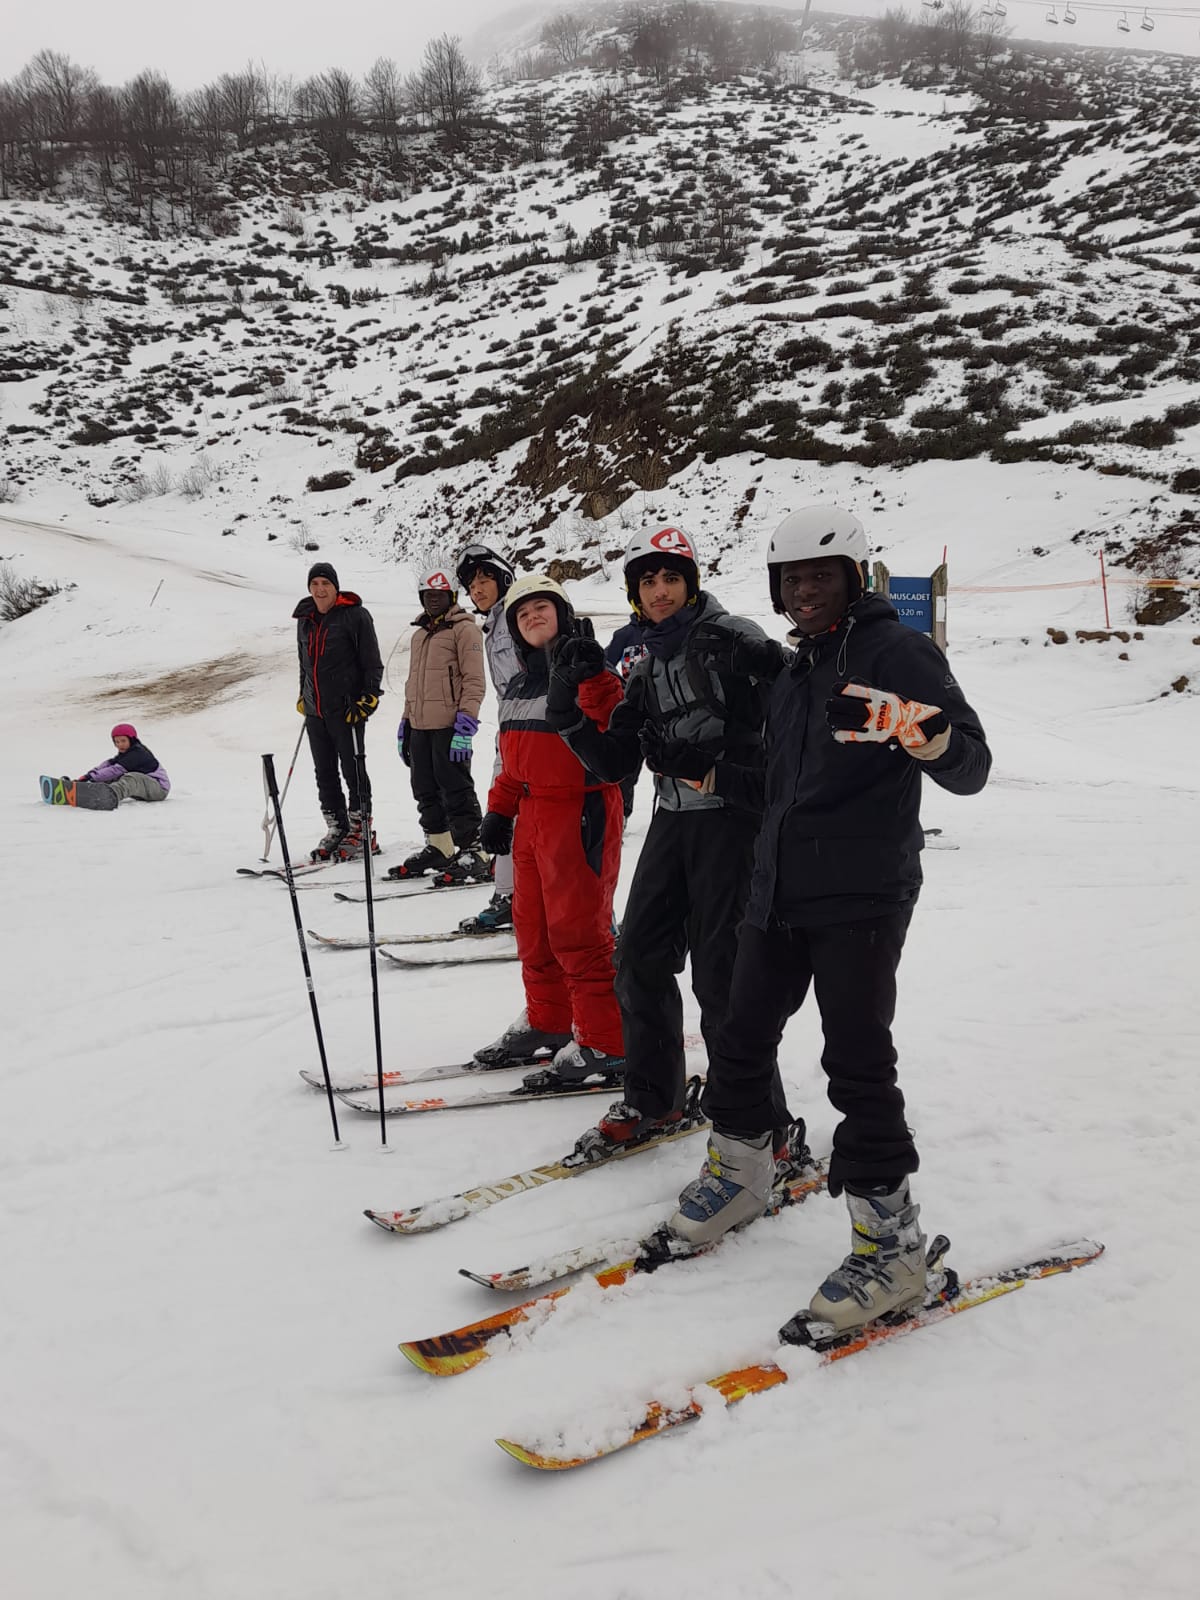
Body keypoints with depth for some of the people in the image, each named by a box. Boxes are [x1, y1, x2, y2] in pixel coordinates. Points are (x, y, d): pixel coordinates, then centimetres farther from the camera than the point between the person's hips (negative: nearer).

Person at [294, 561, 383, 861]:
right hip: (315, 712, 7)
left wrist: (368, 699, -12)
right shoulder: (305, 620, 15)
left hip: (345, 708, -7)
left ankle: (362, 833, 4)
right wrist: (303, 697, 23)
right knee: (325, 774, 9)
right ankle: (337, 830, 17)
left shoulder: (355, 615, -5)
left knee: (352, 770, -3)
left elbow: (372, 662, -6)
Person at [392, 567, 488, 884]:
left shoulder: (464, 629, -3)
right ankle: (438, 849, 22)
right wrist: (405, 723, 20)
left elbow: (474, 680, -10)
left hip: (449, 725, -8)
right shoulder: (419, 634, 21)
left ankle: (472, 853, -3)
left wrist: (465, 724, -18)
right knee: (426, 791, 12)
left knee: (456, 791, -7)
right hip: (420, 727, 8)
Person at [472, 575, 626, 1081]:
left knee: (577, 930, -7)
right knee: (532, 924, 16)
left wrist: (593, 676, -37)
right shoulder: (518, 687, 16)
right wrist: (499, 809, 18)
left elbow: (616, 726, -26)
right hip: (533, 814, 9)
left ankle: (604, 1043, 2)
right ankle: (547, 1021, 32)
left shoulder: (585, 673, -9)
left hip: (581, 813, -9)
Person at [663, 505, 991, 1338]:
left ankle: (891, 1243, 4)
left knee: (858, 1060, -8)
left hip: (862, 896, -8)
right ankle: (740, 1171, 37)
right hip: (780, 891, 8)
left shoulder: (896, 651, -8)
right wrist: (721, 777, 21)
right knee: (743, 1035, 15)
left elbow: (972, 769, -18)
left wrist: (933, 738, -38)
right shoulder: (797, 668, 17)